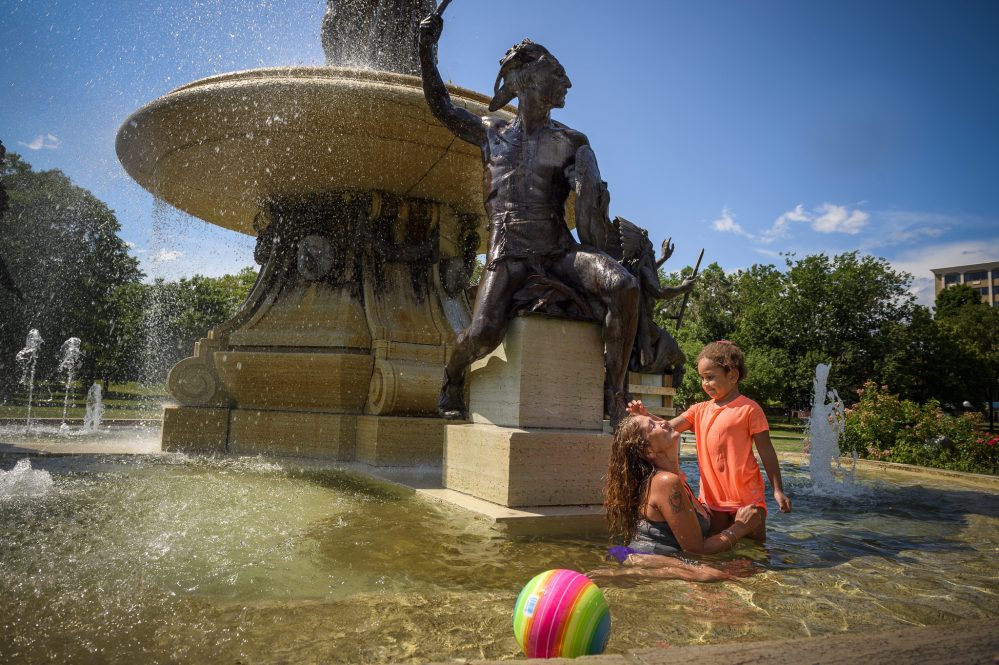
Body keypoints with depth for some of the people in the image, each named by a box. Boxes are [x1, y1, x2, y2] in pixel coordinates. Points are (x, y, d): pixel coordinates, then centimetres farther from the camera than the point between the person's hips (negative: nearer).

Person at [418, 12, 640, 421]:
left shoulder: (572, 144, 13)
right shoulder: (492, 134, 18)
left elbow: (589, 207, -2)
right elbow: (441, 107, 30)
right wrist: (427, 49, 27)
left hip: (559, 253, 1)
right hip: (508, 256, 0)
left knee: (625, 286, -29)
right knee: (484, 332, -27)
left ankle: (615, 395, -18)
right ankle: (453, 377, 9)